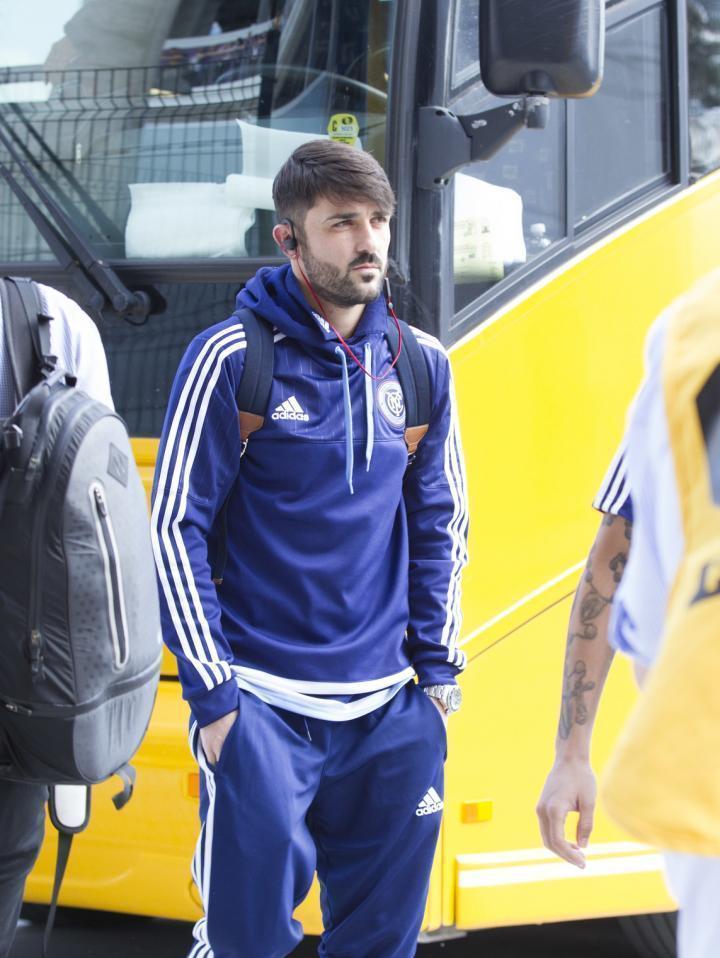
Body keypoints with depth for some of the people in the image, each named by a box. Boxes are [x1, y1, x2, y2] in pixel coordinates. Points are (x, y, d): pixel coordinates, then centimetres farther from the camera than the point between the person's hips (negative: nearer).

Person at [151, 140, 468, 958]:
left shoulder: (421, 366, 8)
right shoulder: (233, 360, -6)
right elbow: (176, 530, -5)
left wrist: (437, 667, 9)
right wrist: (211, 690, -10)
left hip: (389, 711, 5)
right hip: (261, 705, -4)